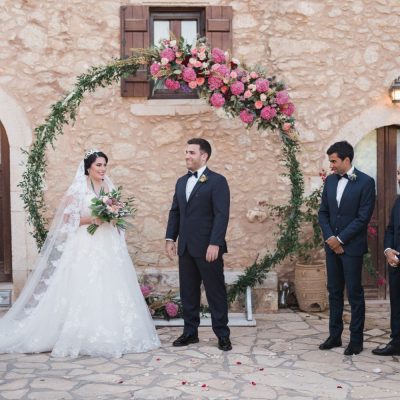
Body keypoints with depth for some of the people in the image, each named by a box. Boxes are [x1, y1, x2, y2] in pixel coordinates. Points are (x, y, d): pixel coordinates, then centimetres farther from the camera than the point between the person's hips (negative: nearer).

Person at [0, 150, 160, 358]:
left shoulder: (109, 188, 14)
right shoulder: (78, 189, -3)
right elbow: (68, 219, -7)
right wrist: (93, 219, -16)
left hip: (108, 247, 5)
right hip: (85, 247, -5)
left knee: (109, 292, 2)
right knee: (83, 291, -8)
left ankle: (111, 337, 8)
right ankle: (83, 339, -2)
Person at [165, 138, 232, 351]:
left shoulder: (217, 181, -7)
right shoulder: (181, 182, 15)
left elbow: (222, 215, -13)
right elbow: (175, 212, 17)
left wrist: (215, 244, -20)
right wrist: (170, 238, 9)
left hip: (208, 248, -6)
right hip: (185, 247, 6)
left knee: (216, 291, 2)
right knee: (188, 292, 11)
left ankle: (222, 335, 10)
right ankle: (190, 332, 21)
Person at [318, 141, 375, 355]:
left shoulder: (365, 182, -10)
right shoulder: (330, 180, 8)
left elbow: (363, 217, -13)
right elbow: (323, 212, 10)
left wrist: (340, 239, -13)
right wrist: (329, 237, -4)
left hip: (352, 246, -6)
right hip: (332, 245, 6)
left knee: (354, 293, 0)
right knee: (334, 291, 11)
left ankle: (356, 340, 9)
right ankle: (334, 335, 20)